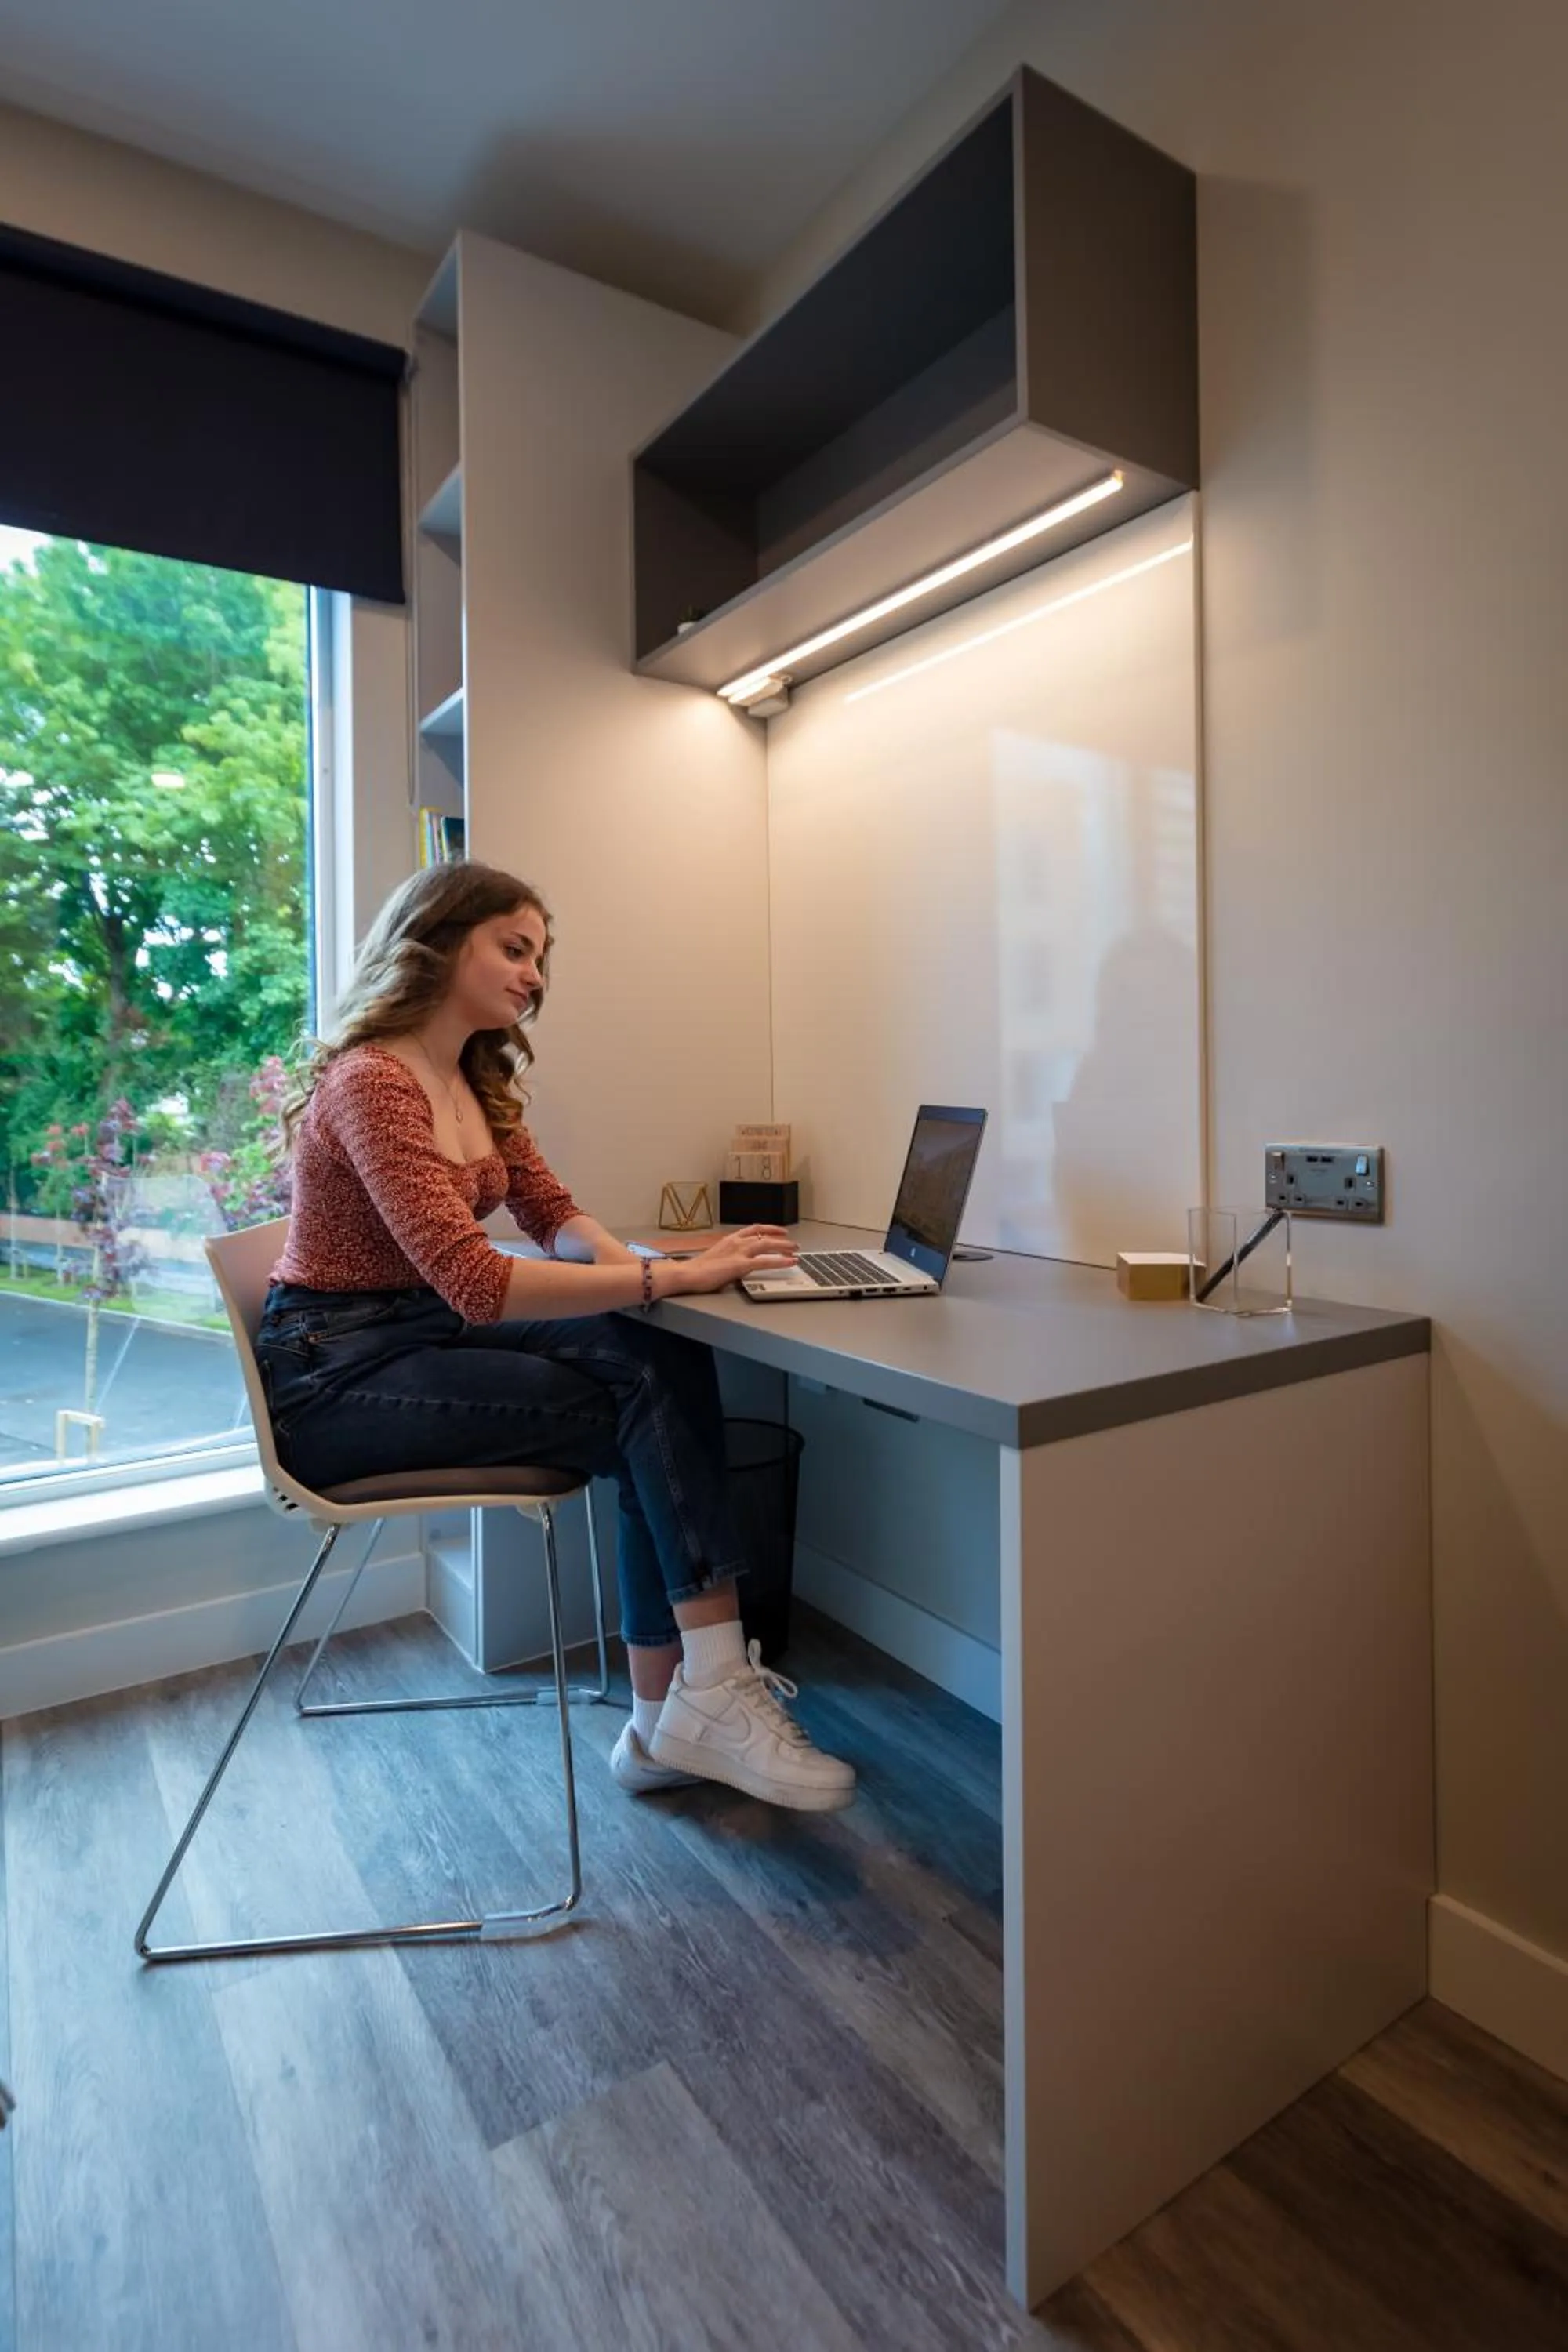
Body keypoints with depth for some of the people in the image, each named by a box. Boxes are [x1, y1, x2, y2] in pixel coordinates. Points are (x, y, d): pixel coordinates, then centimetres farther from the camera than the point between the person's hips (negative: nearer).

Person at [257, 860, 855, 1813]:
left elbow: (555, 1214, 12)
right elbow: (475, 1282, -29)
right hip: (338, 1373, -7)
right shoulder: (371, 1083, -19)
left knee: (670, 1365, -16)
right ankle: (702, 1696, -5)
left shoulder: (482, 1081, 8)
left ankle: (671, 1715, -9)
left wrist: (629, 1264, -10)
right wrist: (671, 1276, -30)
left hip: (429, 1332, 8)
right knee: (651, 1416, -19)